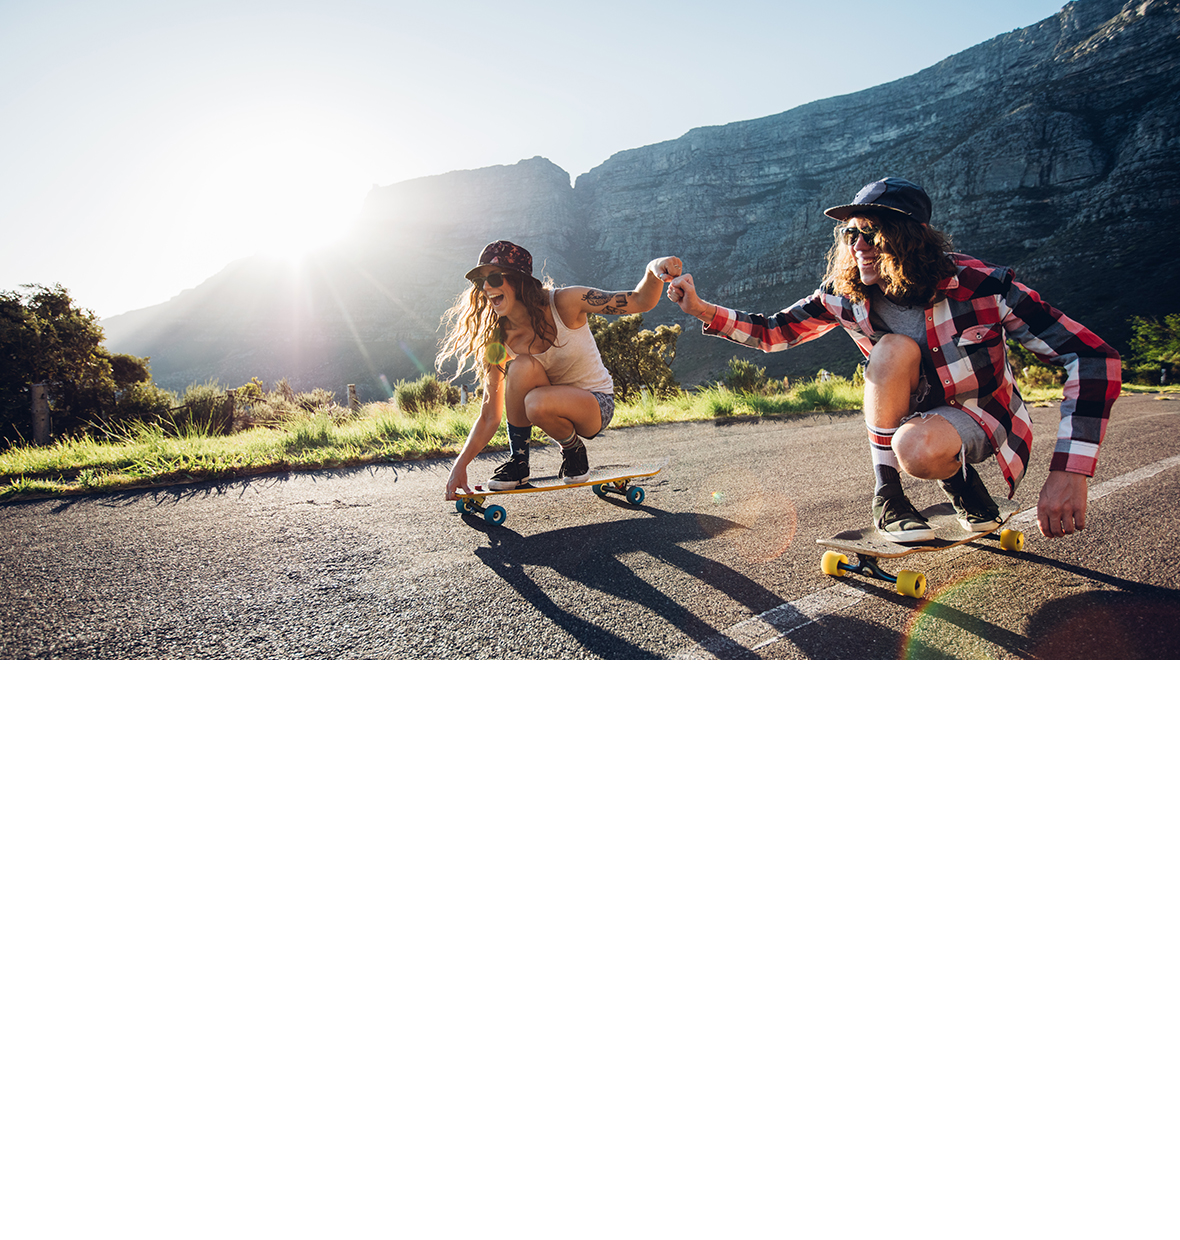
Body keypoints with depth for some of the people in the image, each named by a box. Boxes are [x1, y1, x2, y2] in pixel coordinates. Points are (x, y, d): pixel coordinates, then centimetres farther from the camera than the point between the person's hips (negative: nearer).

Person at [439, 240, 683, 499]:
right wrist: (461, 464, -19)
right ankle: (517, 460, -10)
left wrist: (654, 270, -40)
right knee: (522, 366, -30)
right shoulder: (498, 341, -12)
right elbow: (489, 416, -9)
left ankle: (574, 449, -1)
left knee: (538, 403, -36)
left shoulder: (564, 303, -20)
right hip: (551, 402, 3)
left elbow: (640, 301, -18)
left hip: (595, 405, -3)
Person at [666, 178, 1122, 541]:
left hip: (980, 415, -4)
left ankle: (960, 480, -2)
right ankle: (887, 497, -19)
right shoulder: (845, 295, -14)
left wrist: (1070, 471, -37)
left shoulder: (982, 287, -26)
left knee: (919, 450, -39)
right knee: (895, 348, -29)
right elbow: (773, 332, 0)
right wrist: (702, 310, -19)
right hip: (912, 411, 4)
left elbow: (1095, 358, -27)